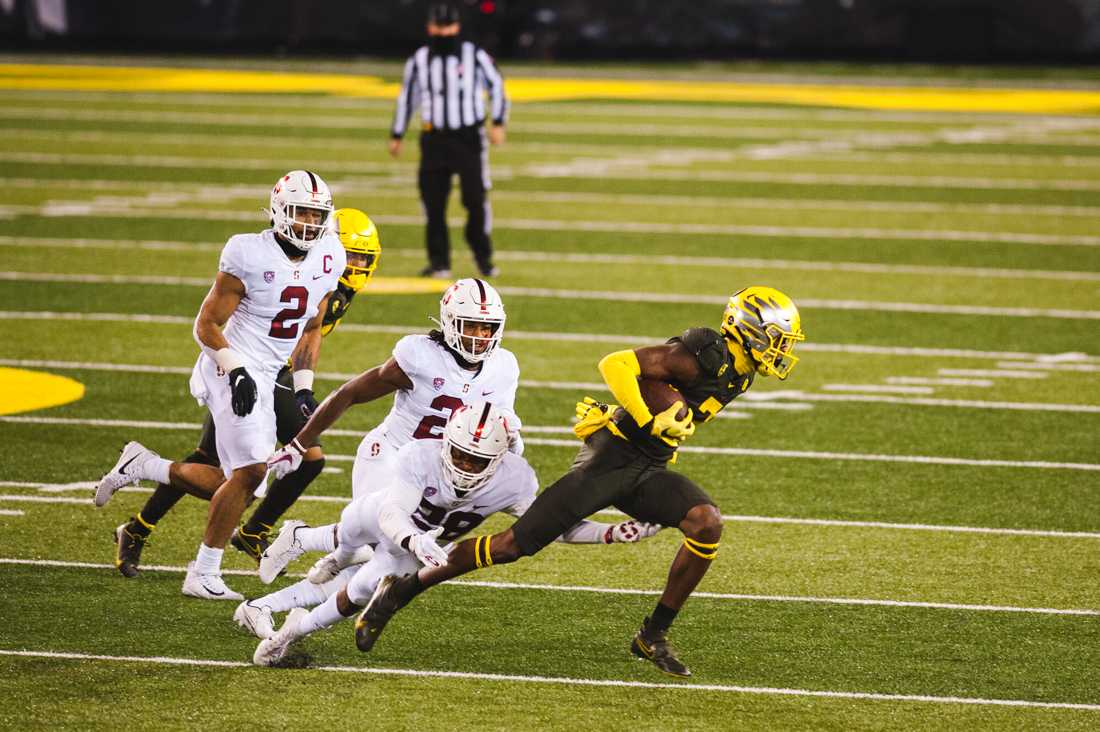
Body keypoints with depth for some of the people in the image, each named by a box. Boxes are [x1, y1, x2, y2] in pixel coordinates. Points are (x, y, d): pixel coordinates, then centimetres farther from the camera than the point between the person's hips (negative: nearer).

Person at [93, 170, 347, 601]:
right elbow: (206, 325, -10)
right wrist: (237, 372, -22)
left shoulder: (328, 260, 6)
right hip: (234, 368, -8)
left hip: (265, 378, 8)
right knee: (250, 471, -16)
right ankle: (204, 575, -7)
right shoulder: (251, 255, -14)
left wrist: (304, 388, 11)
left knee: (240, 484, 5)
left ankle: (142, 467, 19)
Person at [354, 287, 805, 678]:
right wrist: (649, 421, -28)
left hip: (648, 471, 8)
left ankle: (653, 636, -7)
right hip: (610, 460, -8)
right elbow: (615, 364, -24)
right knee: (515, 544, -8)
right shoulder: (702, 356, -19)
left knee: (706, 523, -19)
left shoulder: (737, 374, 9)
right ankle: (399, 590, 7)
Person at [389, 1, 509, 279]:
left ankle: (483, 257, 11)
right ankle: (439, 261, 8)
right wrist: (396, 136, 17)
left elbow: (496, 87, 6)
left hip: (469, 138, -2)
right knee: (433, 201, -1)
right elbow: (406, 97, 16)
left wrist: (498, 123, -4)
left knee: (476, 199, -5)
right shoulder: (419, 60, 6)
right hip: (434, 139, 2)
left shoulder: (475, 56, -2)